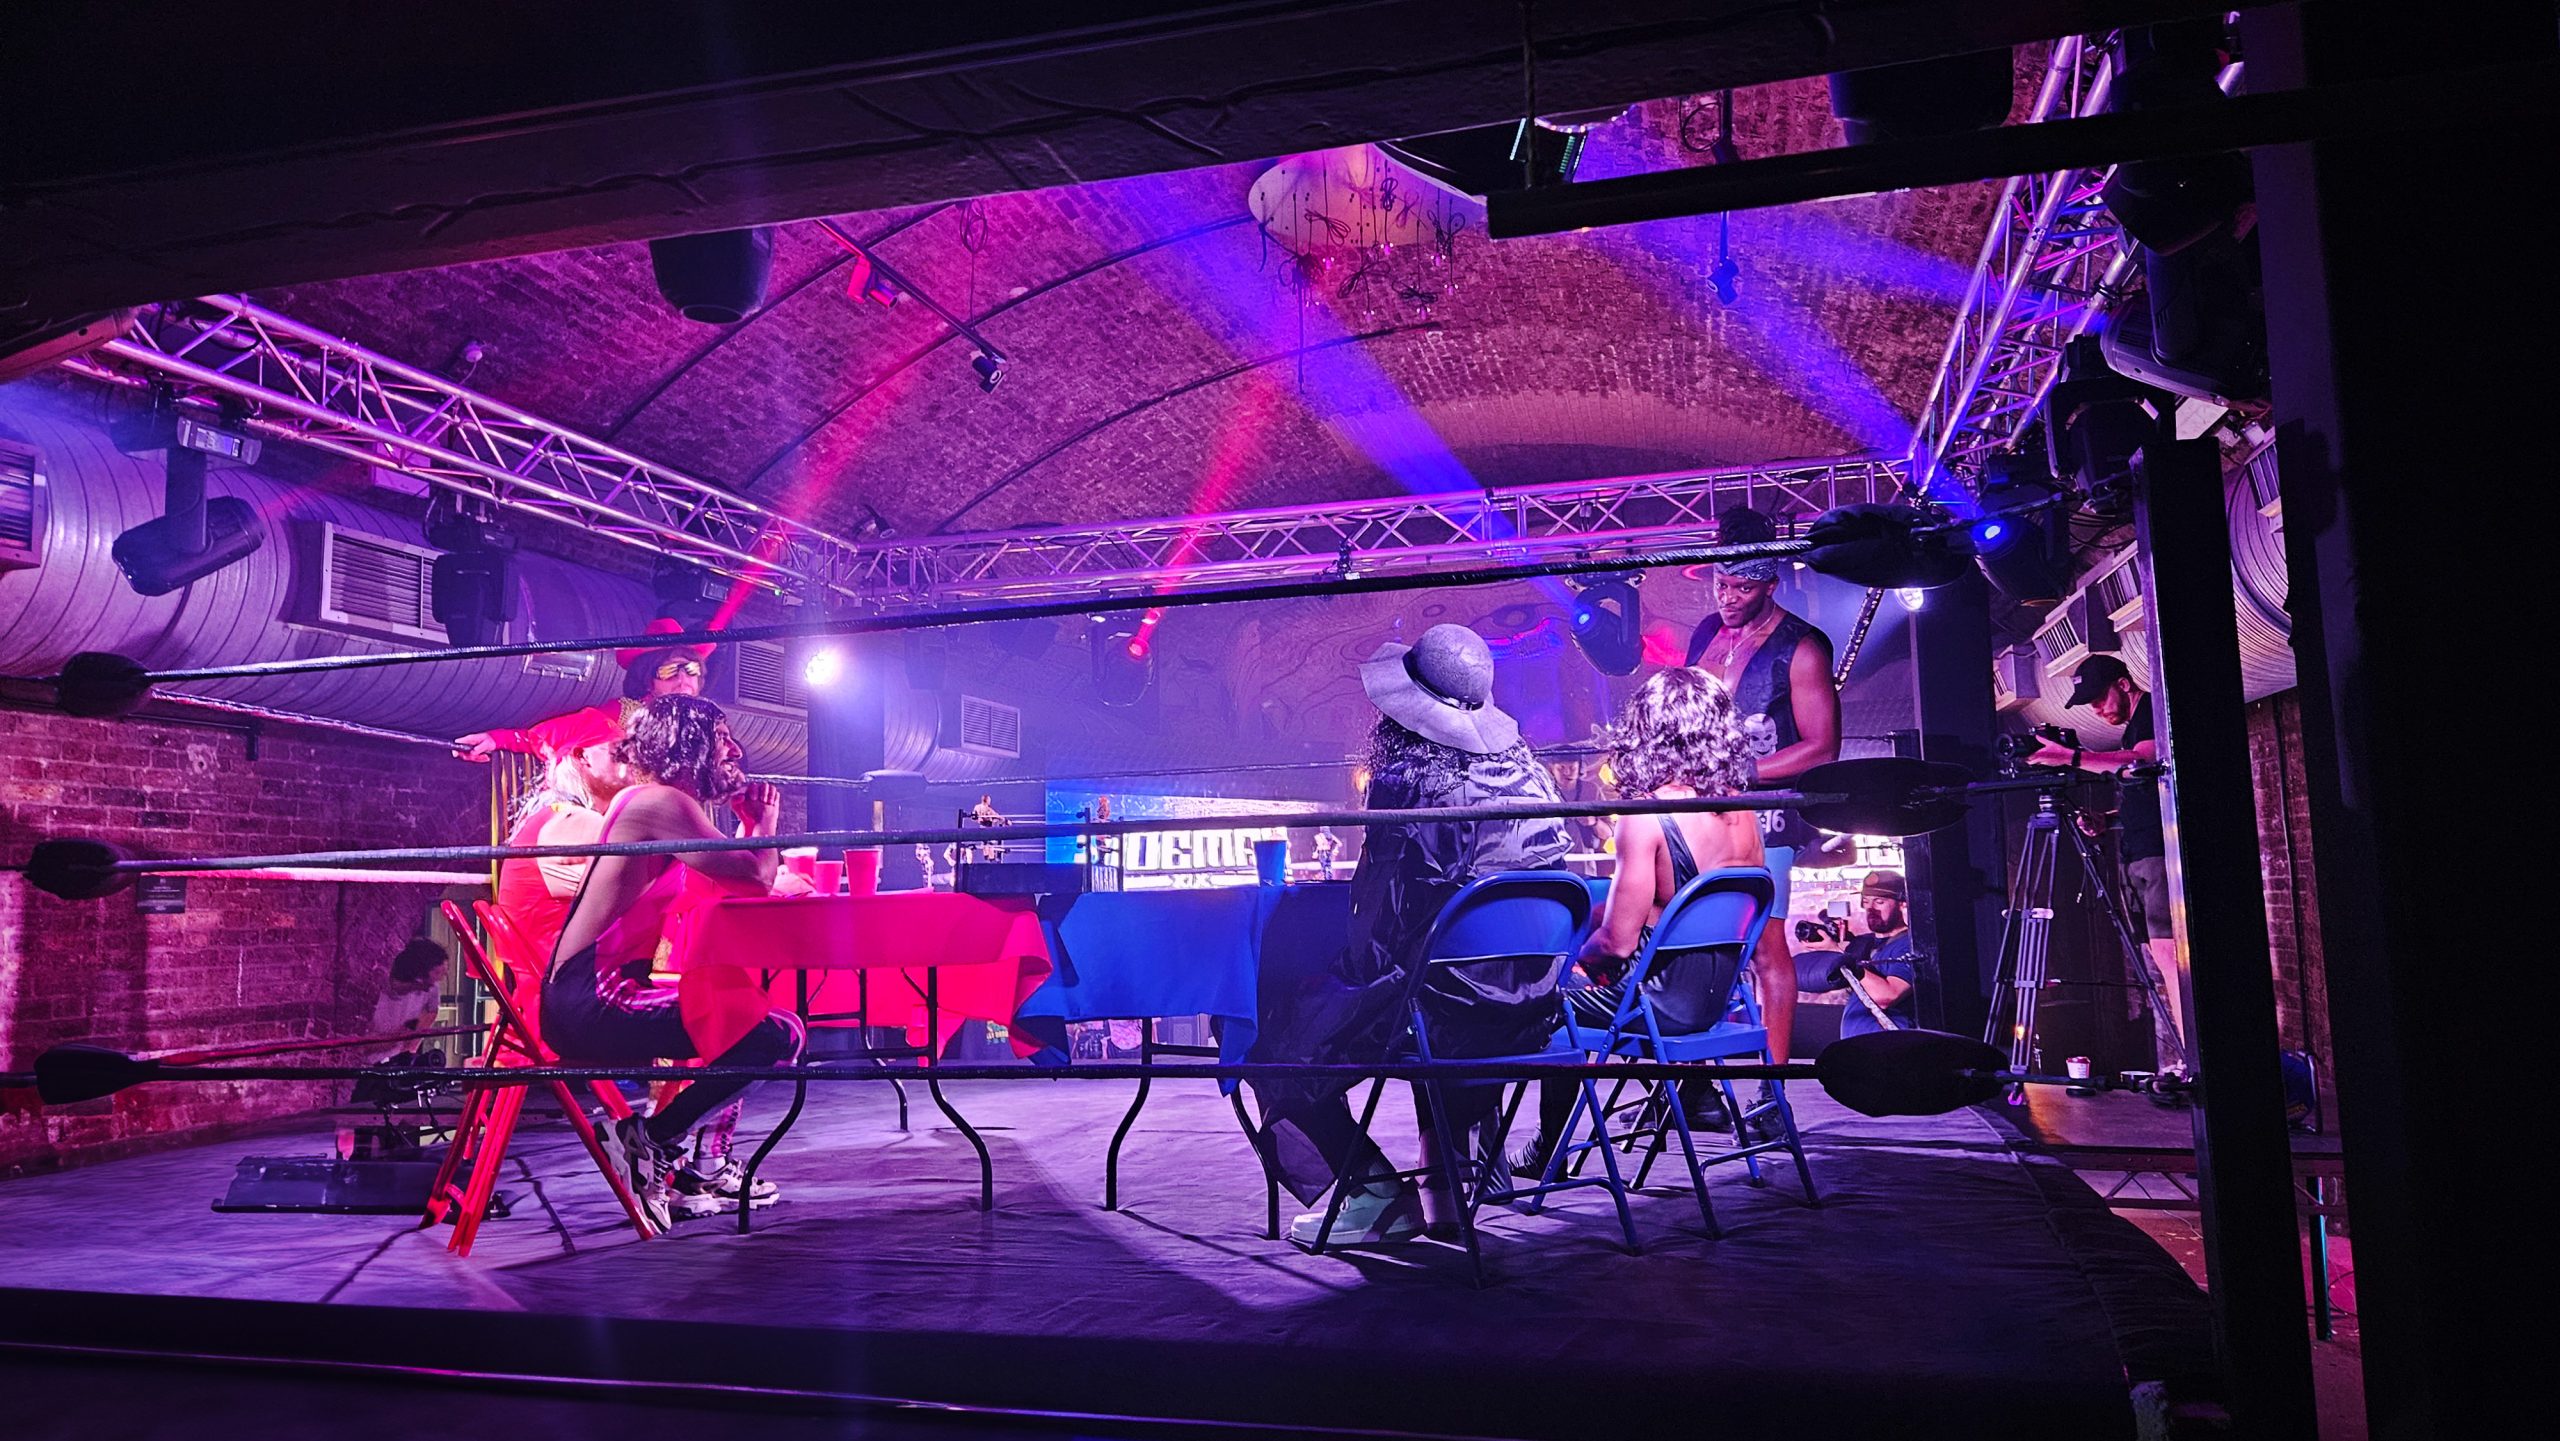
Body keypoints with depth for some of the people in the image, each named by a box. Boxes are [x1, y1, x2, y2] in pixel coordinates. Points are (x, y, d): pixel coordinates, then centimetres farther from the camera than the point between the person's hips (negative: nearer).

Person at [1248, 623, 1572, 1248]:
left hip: (1451, 1009, -7)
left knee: (1273, 1038, 11)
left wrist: (1353, 968, 2)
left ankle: (1375, 1195, 7)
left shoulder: (1408, 783, -17)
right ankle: (1440, 1187, 34)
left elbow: (1383, 923, -16)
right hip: (1530, 1014, 8)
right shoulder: (1526, 771, 6)